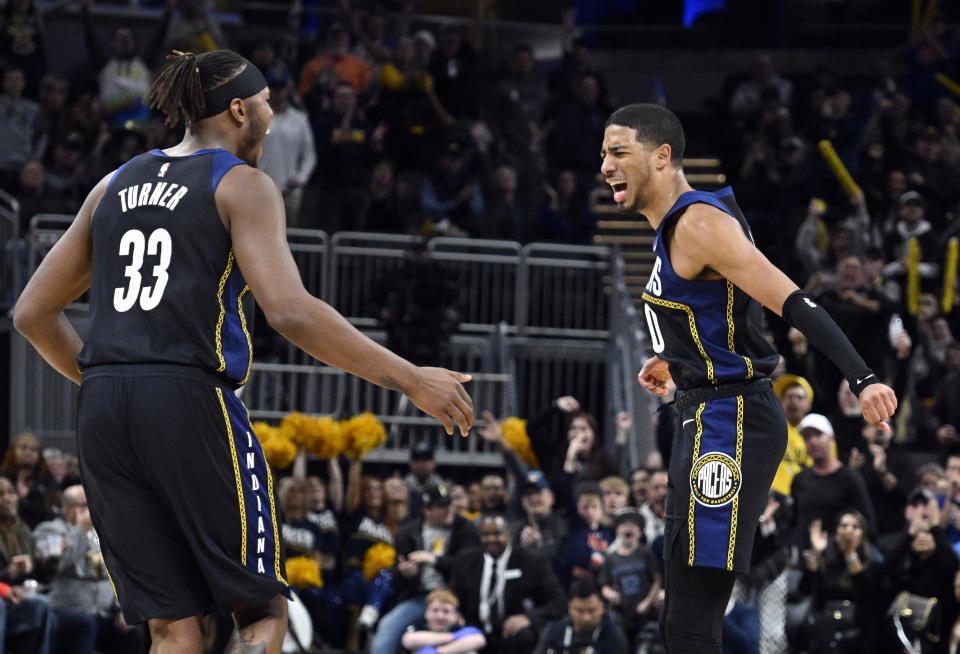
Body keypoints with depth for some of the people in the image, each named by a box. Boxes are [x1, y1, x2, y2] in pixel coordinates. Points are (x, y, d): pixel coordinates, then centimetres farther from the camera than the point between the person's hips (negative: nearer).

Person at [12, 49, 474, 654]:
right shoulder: (243, 185, -1)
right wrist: (411, 380, -12)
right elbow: (290, 311, -16)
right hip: (194, 404, -6)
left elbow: (33, 313, 19)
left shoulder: (115, 185, 18)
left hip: (102, 416, 6)